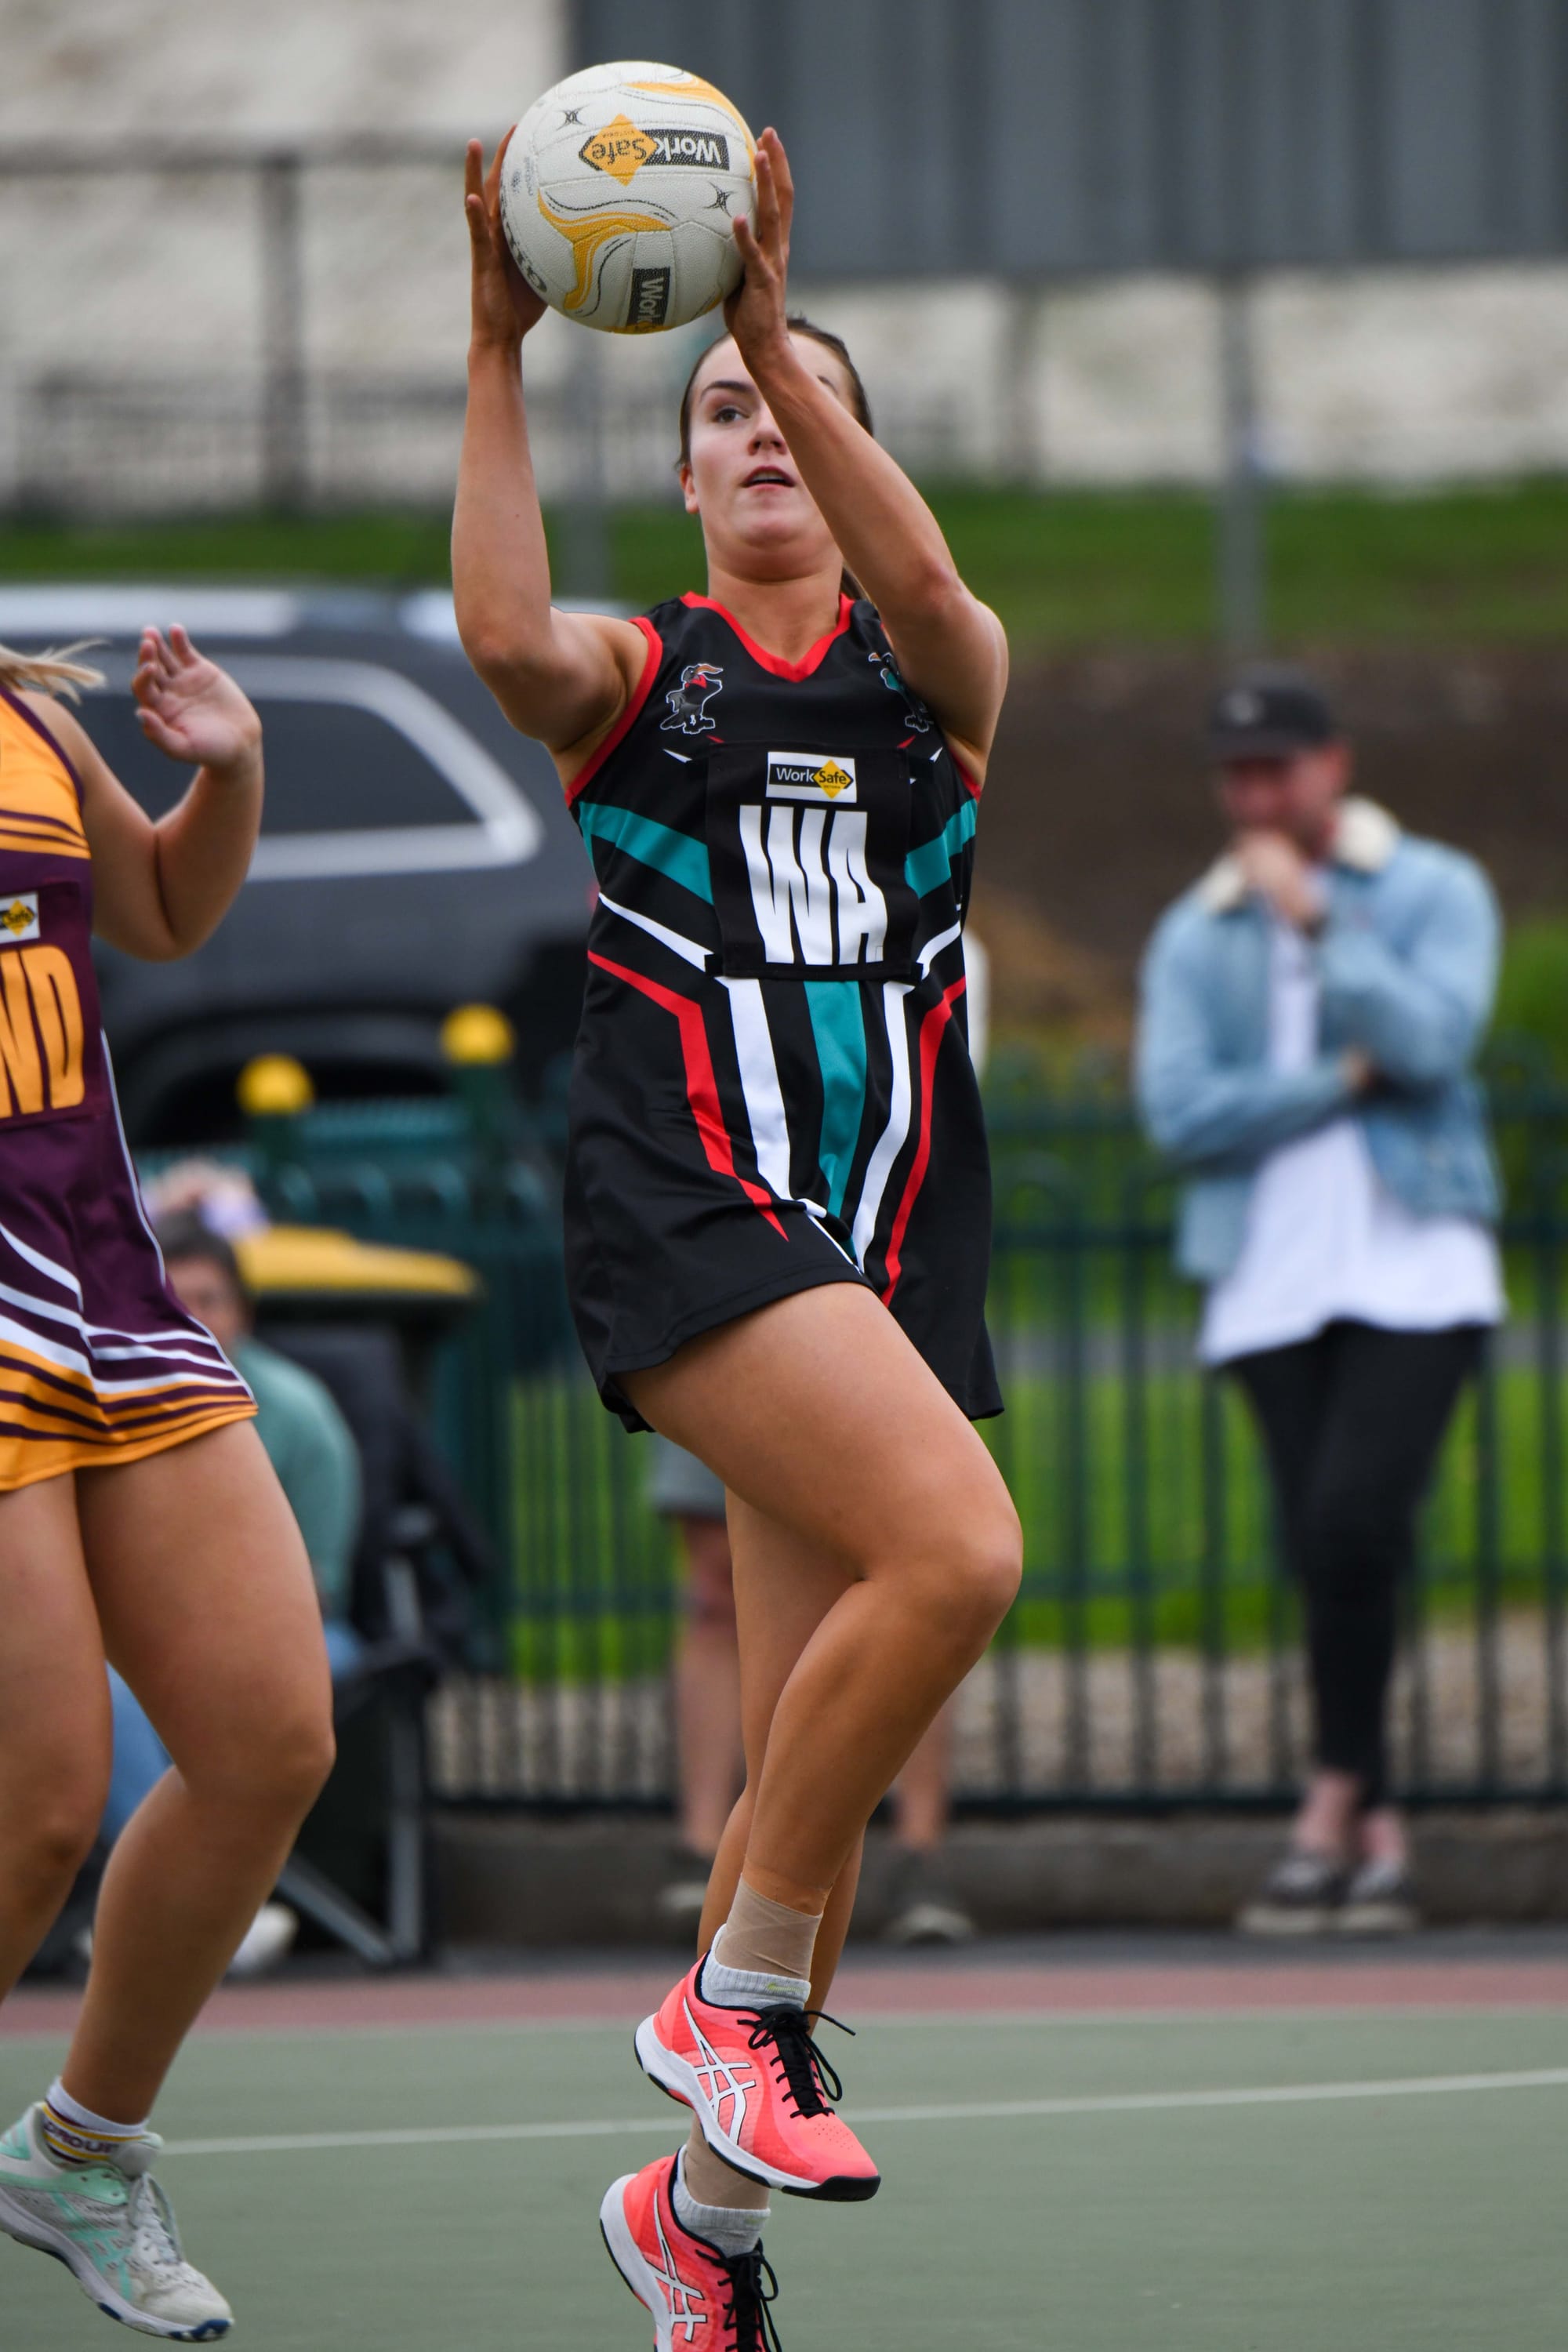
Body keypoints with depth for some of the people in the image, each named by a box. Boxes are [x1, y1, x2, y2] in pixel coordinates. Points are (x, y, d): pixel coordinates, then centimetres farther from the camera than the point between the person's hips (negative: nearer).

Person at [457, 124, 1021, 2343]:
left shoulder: (934, 676, 13)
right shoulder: (638, 675, 10)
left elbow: (927, 588, -12)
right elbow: (504, 634, -15)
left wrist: (775, 322, -21)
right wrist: (500, 350, -18)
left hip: (891, 1231, 3)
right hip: (683, 1197, -3)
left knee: (816, 1755, 1)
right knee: (955, 1551, -28)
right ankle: (735, 1998, -14)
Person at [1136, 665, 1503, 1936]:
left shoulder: (1437, 894, 7)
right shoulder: (1194, 938, 12)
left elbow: (1433, 1039, -12)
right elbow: (1181, 1109, -2)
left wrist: (1317, 922, -12)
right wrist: (1344, 1081, -7)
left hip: (1414, 1268, -3)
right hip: (1269, 1281, 3)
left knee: (1353, 1523, -20)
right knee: (1328, 1554, -1)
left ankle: (1336, 1798, -11)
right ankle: (1381, 1836, 3)